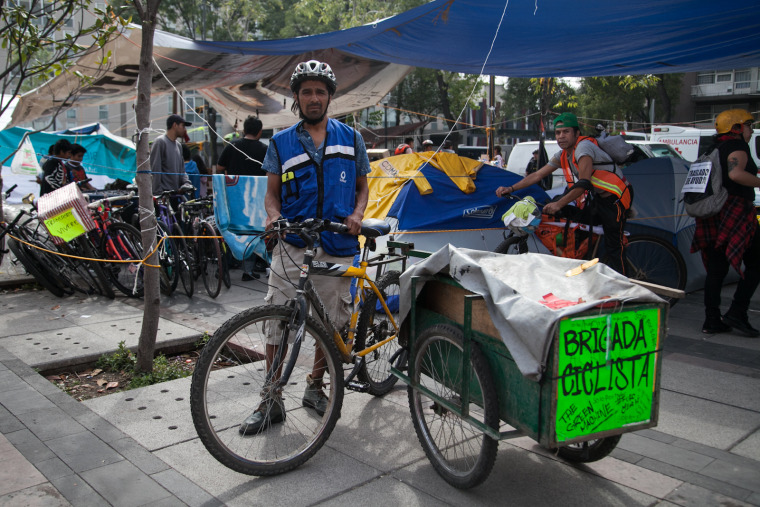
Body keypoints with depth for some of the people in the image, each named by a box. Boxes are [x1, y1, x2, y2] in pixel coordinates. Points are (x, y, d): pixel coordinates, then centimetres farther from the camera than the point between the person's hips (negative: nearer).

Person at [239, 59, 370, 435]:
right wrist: (274, 216, -12)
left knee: (332, 325, 9)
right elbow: (272, 192, 10)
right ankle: (271, 401, 9)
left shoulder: (350, 139, 10)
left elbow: (362, 186, 15)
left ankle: (315, 386, 30)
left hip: (337, 248, 1)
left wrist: (357, 214, -5)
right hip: (292, 246, -1)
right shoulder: (281, 143, 8)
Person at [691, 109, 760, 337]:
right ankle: (737, 313, -8)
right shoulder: (737, 146, -6)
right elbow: (736, 173, -24)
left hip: (710, 215, 8)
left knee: (715, 269, 9)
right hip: (734, 212, -8)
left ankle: (711, 320, 9)